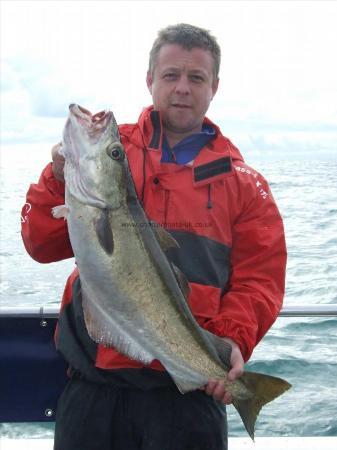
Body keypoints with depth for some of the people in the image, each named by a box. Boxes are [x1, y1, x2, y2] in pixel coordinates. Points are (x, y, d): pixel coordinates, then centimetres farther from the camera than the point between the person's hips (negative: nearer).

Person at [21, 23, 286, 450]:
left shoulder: (242, 182, 7)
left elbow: (259, 279, 3)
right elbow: (42, 247, 5)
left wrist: (233, 340, -15)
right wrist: (60, 180, -11)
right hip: (92, 377, 1)